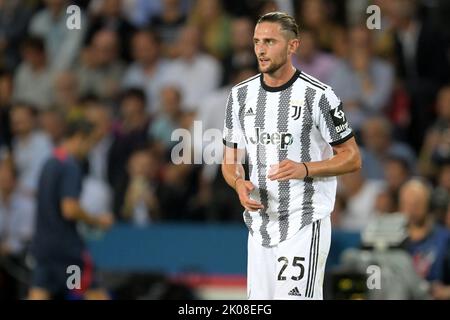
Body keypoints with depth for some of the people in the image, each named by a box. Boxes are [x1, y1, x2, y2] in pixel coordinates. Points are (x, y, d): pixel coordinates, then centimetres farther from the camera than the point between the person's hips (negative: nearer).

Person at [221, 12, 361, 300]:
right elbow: (231, 160, 14)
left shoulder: (317, 96, -8)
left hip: (305, 225, -6)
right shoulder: (241, 95, 8)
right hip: (259, 223, 6)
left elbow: (352, 159, -4)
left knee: (295, 297, -19)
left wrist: (304, 169, -20)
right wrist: (239, 184, -9)